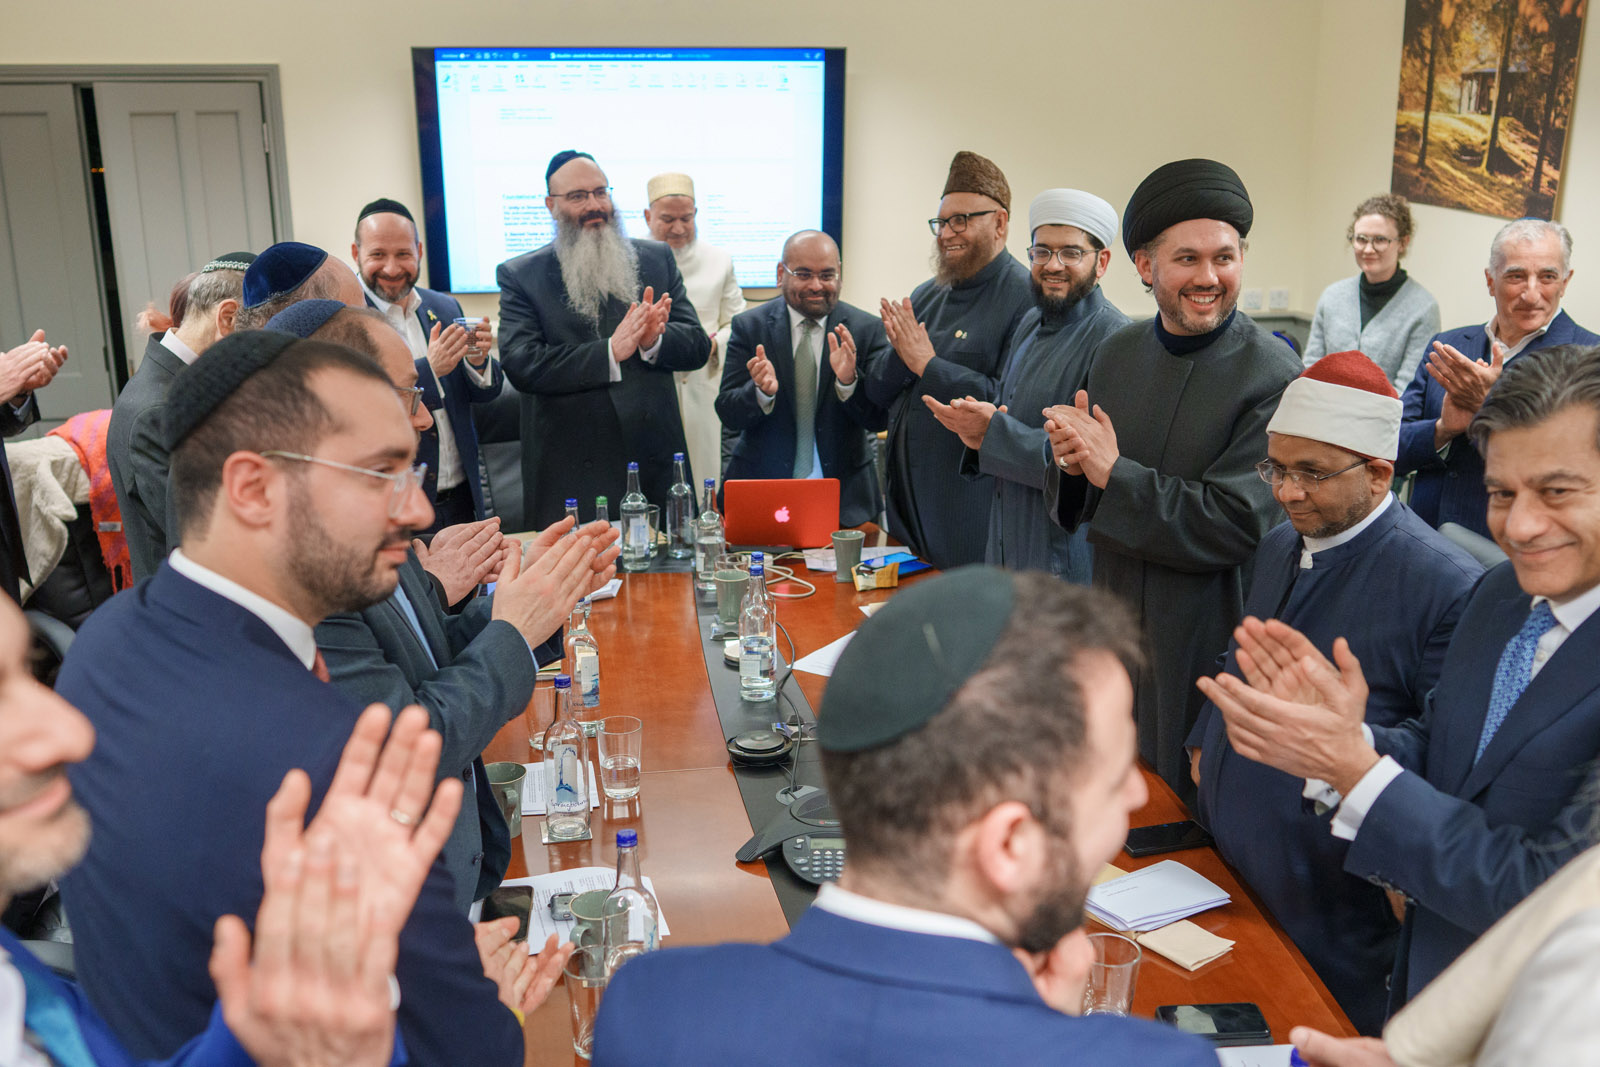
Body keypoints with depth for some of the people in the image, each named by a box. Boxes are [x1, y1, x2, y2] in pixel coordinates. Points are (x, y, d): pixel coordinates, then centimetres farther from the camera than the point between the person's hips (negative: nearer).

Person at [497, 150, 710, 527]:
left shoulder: (657, 259, 12)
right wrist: (609, 353, -18)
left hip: (656, 466, 3)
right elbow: (521, 365, -10)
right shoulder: (519, 276, 4)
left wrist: (653, 340, -15)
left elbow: (698, 346, 7)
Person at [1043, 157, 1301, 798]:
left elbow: (1234, 525, -21)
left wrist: (1112, 472, -21)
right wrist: (1072, 465, -13)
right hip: (1112, 631, 6)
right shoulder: (1116, 354, 4)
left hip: (1206, 649, -5)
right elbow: (1070, 507, 10)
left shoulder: (1273, 377, -15)